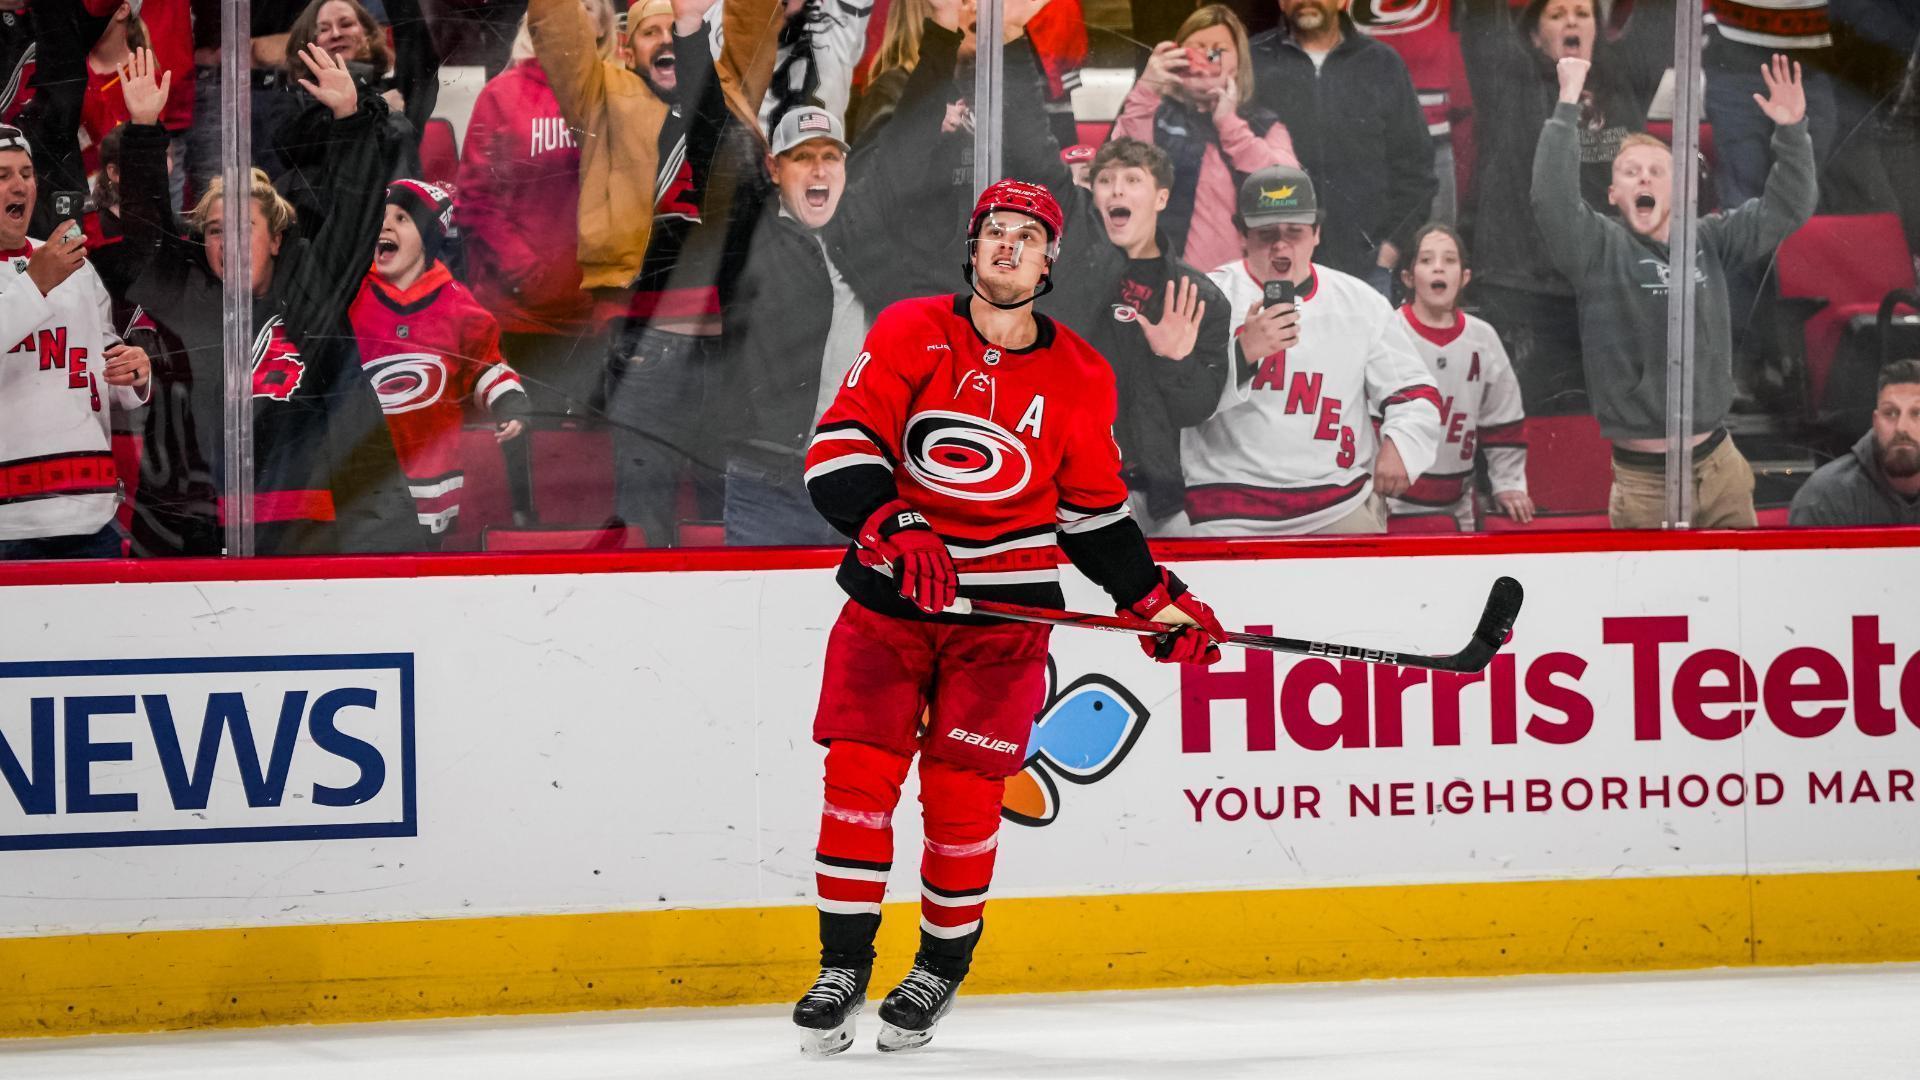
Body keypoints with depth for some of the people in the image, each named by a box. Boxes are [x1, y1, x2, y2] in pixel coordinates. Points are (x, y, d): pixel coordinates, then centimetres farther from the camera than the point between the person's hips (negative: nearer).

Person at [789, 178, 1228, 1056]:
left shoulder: (1080, 380, 3)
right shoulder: (909, 335, -3)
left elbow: (1094, 510, 13)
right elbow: (839, 450, -12)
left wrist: (1157, 601, 6)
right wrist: (892, 530, -27)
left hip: (1004, 609, 0)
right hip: (892, 591, 0)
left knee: (962, 793, -6)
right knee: (859, 773, -9)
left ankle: (943, 967, 13)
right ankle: (842, 969, 1)